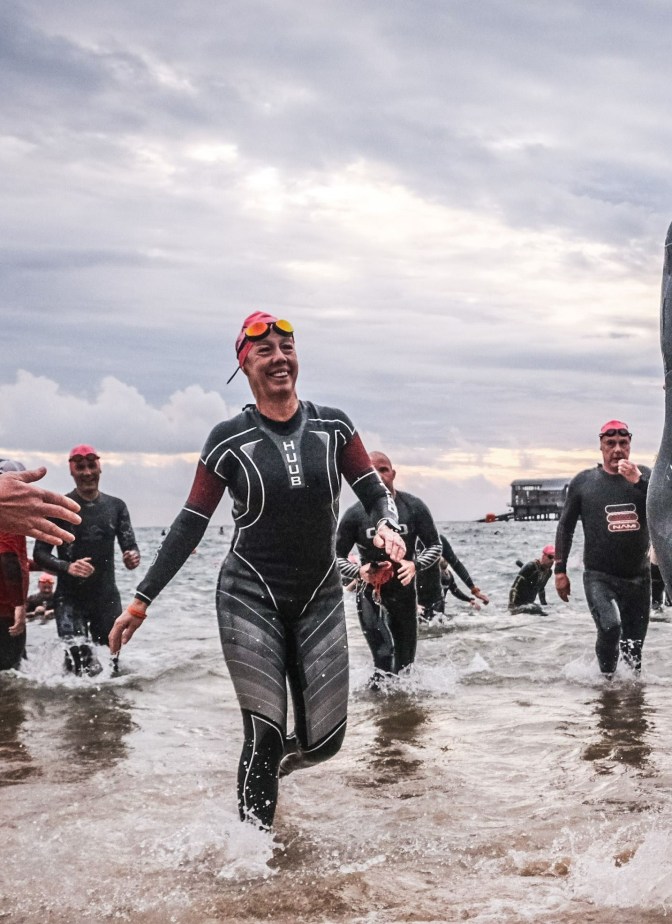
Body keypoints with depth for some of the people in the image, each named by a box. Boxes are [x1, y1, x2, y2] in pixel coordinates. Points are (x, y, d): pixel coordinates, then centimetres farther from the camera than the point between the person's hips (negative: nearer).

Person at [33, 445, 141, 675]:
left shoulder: (116, 506, 7)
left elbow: (130, 546, 6)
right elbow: (39, 554, -3)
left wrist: (133, 557, -19)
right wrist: (67, 567, -22)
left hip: (107, 597, 3)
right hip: (70, 598, -3)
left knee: (111, 667, 5)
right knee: (82, 667, -17)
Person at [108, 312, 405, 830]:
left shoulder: (332, 427, 2)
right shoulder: (229, 439, -4)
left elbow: (376, 493, 5)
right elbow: (191, 524, 0)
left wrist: (387, 526, -19)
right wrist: (142, 599, -2)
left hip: (320, 598, 3)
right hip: (250, 598, -3)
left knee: (325, 740, 4)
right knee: (266, 734, -7)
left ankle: (268, 768, 38)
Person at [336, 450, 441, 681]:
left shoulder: (413, 507, -6)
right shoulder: (355, 514, -9)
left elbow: (435, 546, 1)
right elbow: (336, 556, -2)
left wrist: (416, 564, -19)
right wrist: (358, 571, -22)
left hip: (404, 591, 3)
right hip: (370, 591, -2)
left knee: (405, 661, 16)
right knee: (383, 654, -25)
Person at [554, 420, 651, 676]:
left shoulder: (644, 475, 3)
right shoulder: (583, 481, 0)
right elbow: (565, 526, 7)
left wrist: (638, 481, -21)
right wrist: (560, 570, 4)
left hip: (638, 577, 3)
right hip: (599, 577, -3)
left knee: (634, 645, 9)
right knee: (610, 626, -26)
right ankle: (606, 675, -5)